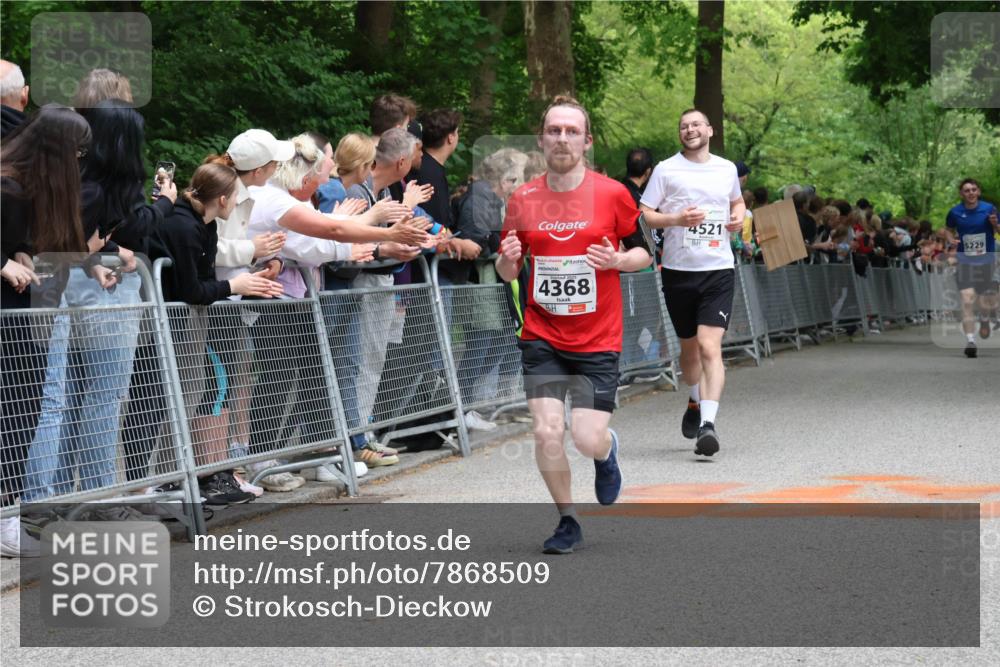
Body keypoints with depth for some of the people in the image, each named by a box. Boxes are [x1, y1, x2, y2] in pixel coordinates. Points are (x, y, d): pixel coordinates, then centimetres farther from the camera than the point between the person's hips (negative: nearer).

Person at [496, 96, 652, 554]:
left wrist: (617, 260, -16)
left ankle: (607, 451, 31)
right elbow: (507, 272, 10)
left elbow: (642, 252, 5)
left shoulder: (612, 194, -5)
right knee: (547, 432, -9)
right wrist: (508, 260, -13)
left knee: (588, 440, -9)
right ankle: (567, 521, 14)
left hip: (597, 340, -2)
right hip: (542, 336, 2)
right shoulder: (522, 200, 1)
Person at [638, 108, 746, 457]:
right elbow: (644, 213, -1)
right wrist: (676, 219, -17)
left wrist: (739, 217, 6)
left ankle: (707, 423, -21)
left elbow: (737, 201, 28)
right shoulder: (666, 169, 1)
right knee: (689, 347, 14)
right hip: (678, 269, 0)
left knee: (710, 347, -14)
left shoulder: (727, 169, 9)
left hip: (718, 270, 0)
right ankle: (696, 401, 43)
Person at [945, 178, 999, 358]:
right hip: (965, 262, -1)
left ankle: (984, 320, 48)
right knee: (967, 300, -17)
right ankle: (970, 340, -18)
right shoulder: (955, 212, -4)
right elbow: (948, 231, 14)